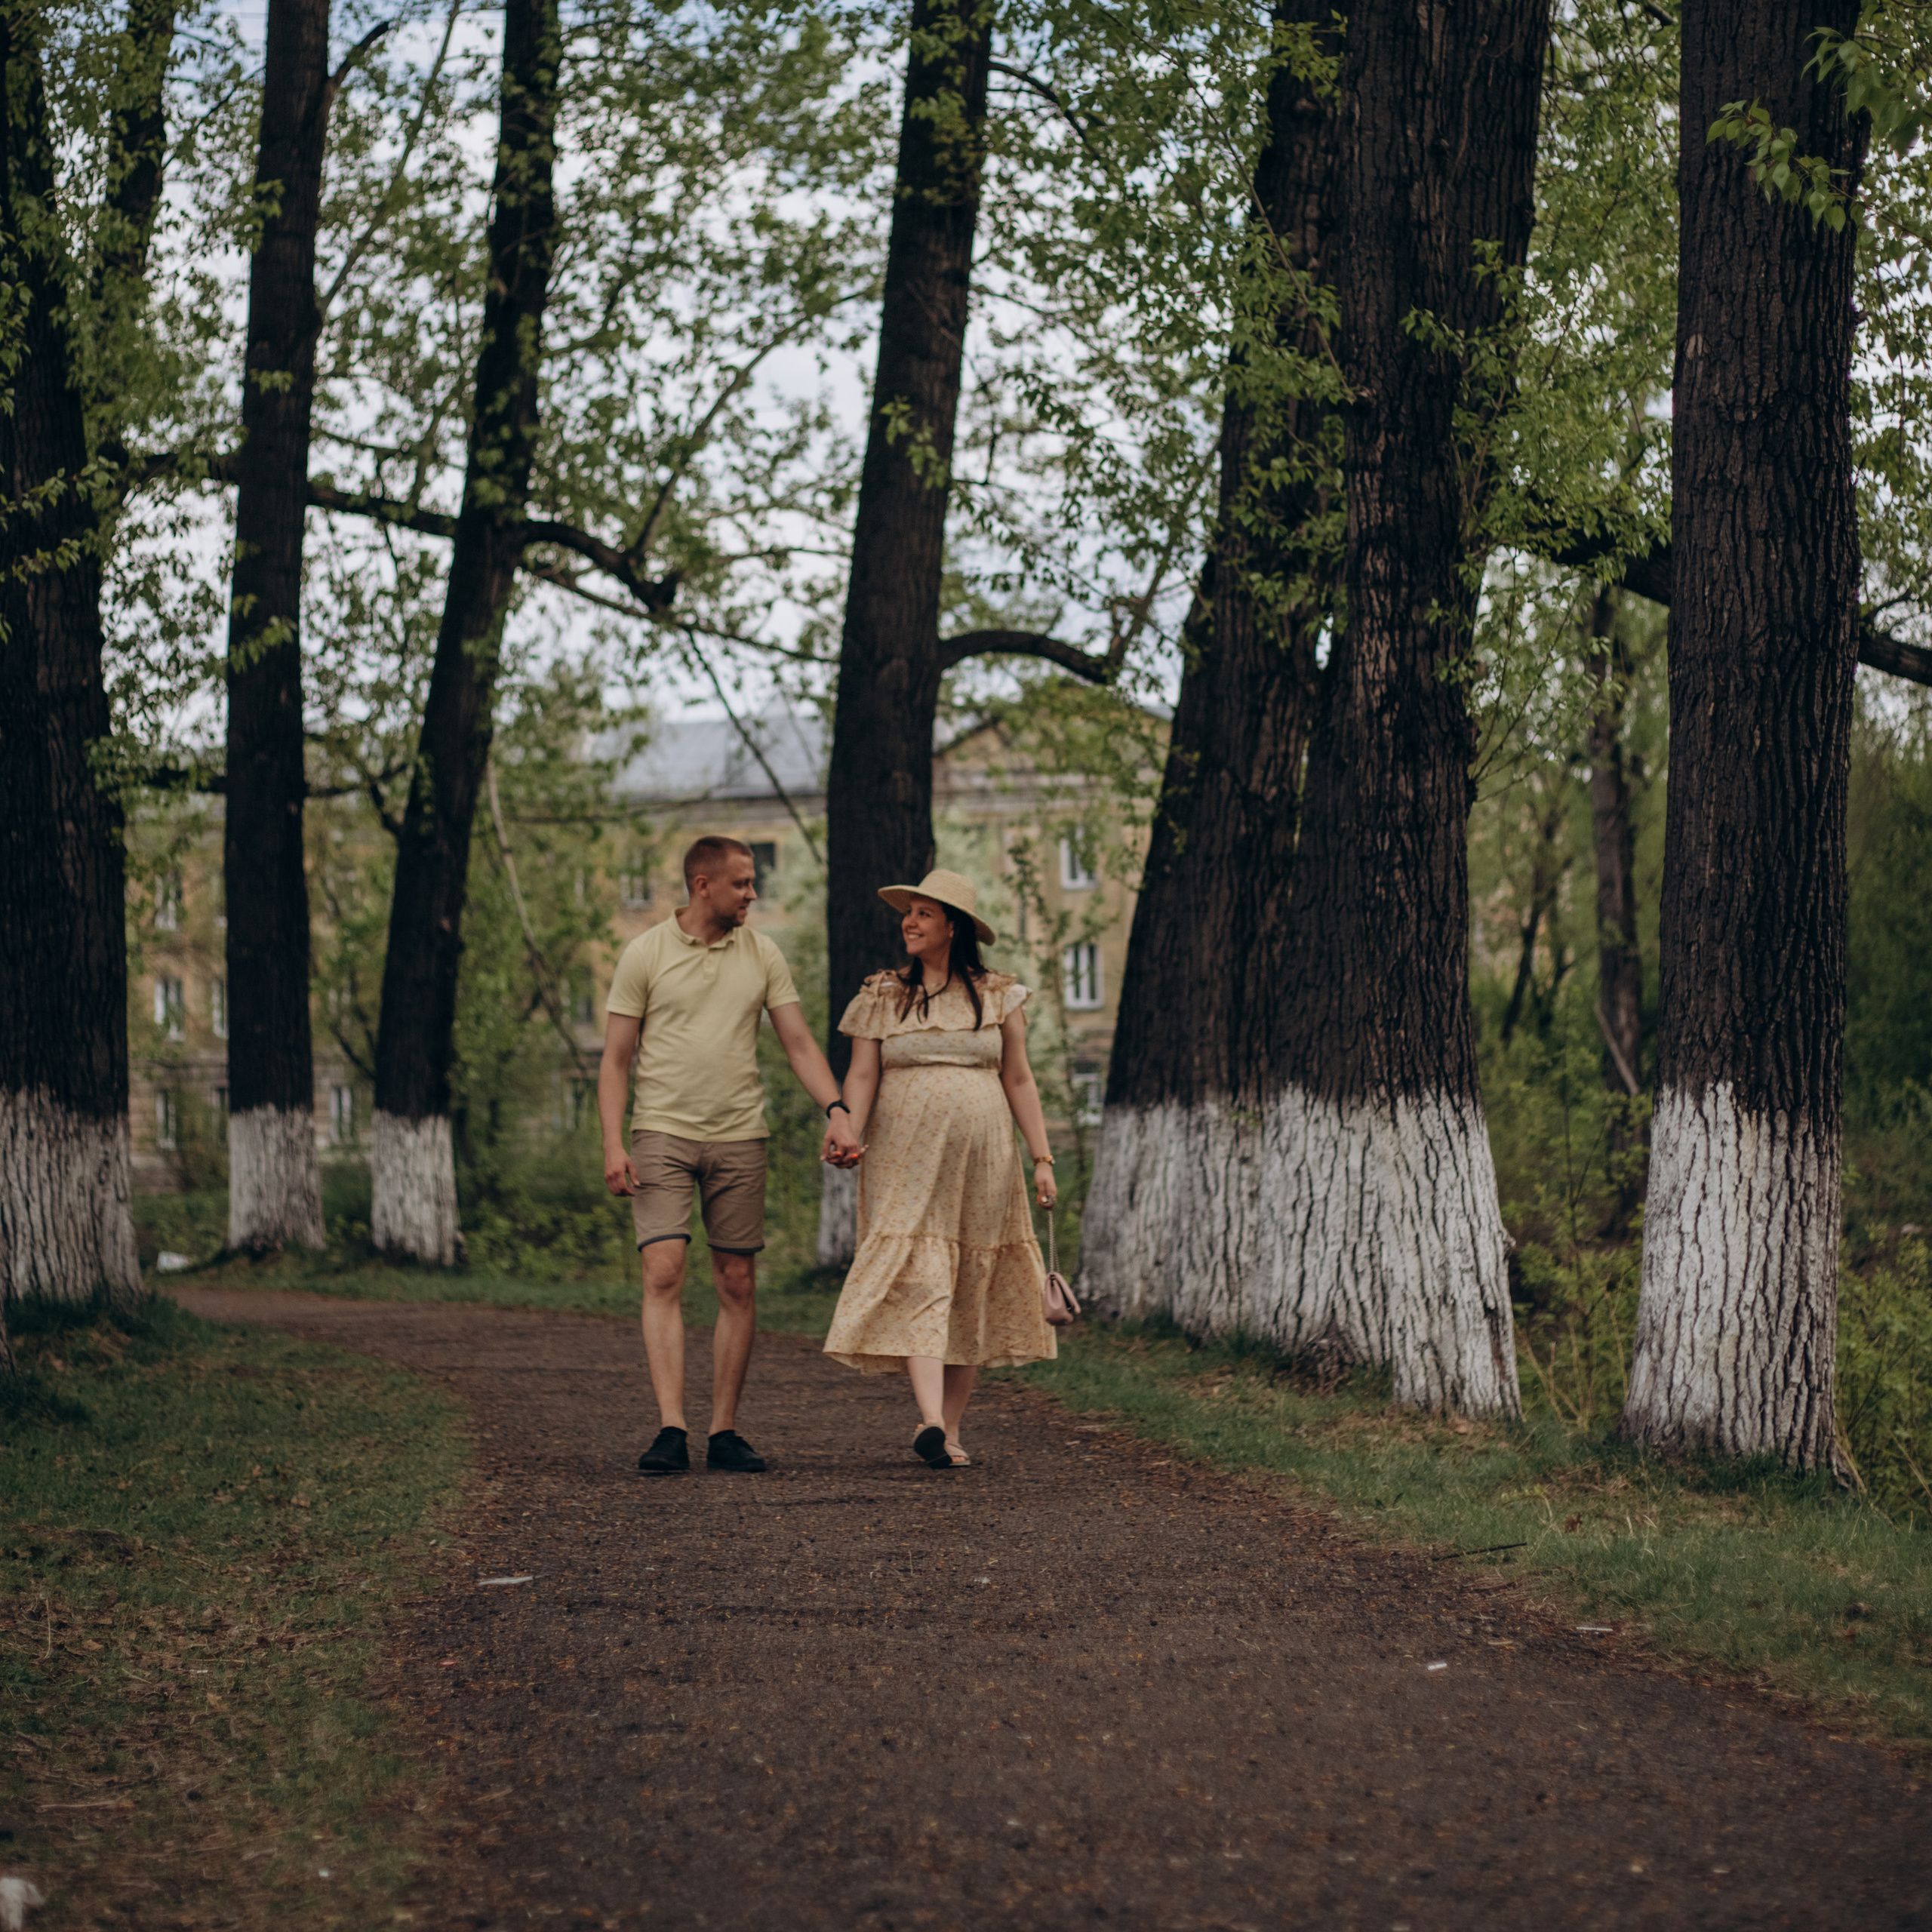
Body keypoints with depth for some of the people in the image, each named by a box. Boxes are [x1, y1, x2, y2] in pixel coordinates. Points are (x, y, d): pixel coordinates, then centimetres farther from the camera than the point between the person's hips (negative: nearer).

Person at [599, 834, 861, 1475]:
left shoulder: (763, 957, 6)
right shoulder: (645, 954, -1)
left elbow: (799, 1044, 5)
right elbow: (616, 1058, 0)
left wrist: (836, 1111, -11)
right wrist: (613, 1144, -10)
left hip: (739, 1138, 3)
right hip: (663, 1134, -3)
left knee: (738, 1286, 3)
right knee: (664, 1276, -14)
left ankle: (724, 1432, 10)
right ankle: (671, 1432, -17)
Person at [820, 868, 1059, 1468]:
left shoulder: (998, 997, 8)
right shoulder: (881, 997, 7)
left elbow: (1019, 1081, 9)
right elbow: (861, 1075, 2)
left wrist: (1042, 1157, 3)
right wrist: (847, 1132, -16)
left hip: (981, 1160, 2)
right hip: (906, 1162, -1)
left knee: (972, 1295, 4)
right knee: (918, 1283, -15)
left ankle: (950, 1427, 13)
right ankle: (931, 1423, -26)